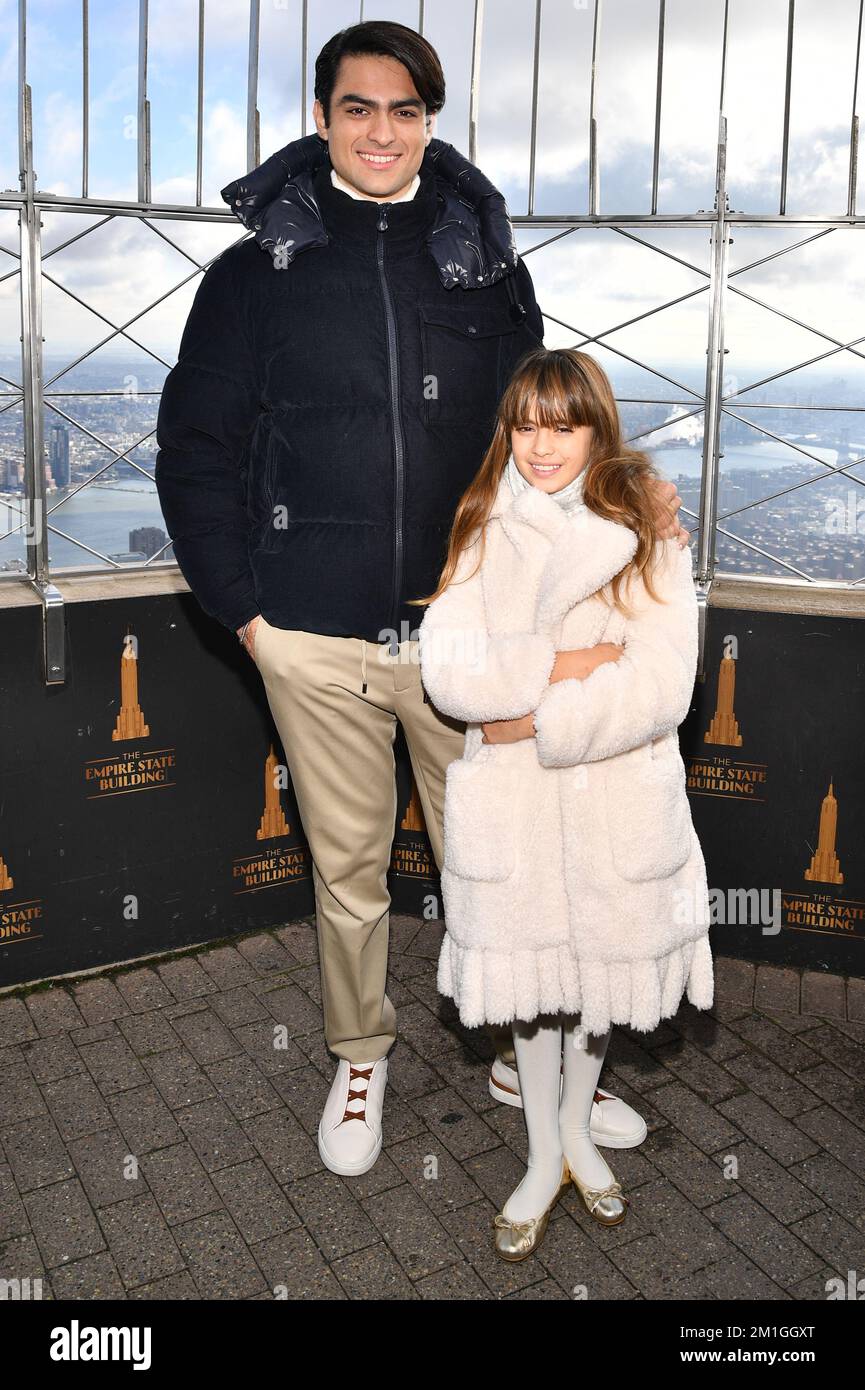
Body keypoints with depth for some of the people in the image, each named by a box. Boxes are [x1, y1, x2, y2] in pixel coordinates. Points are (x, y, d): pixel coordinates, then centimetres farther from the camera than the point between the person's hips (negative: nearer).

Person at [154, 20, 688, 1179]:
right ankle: (360, 1057, 35)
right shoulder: (256, 272, 3)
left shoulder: (487, 265, 7)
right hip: (316, 639, -1)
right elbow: (195, 448, 4)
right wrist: (242, 605, -2)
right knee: (348, 867, 12)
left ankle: (524, 1054, 33)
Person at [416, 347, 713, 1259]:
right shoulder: (483, 538, -1)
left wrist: (538, 721, -17)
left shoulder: (647, 542, -6)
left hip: (618, 807, 0)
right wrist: (559, 664, -21)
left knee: (602, 973, 17)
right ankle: (543, 1158, 38)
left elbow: (662, 690, -16)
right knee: (531, 978, 15)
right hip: (510, 807, 1)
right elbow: (444, 673, -11)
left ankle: (577, 1130, 45)